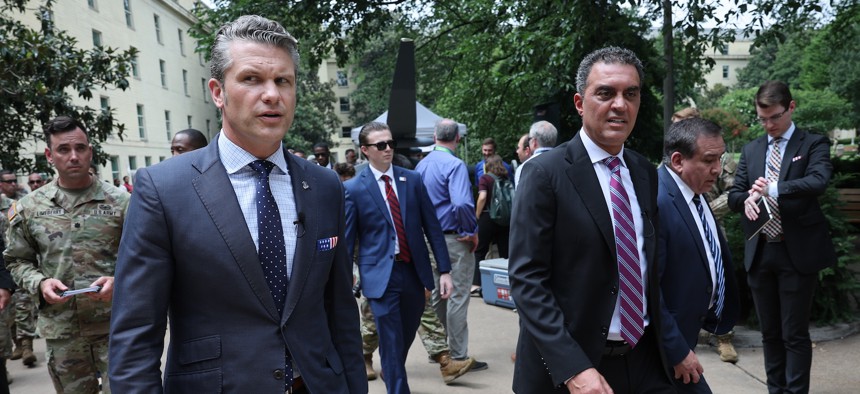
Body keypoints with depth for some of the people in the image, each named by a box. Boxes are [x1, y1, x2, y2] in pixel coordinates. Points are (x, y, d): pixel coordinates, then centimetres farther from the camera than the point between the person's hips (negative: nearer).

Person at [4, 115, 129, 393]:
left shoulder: (120, 202, -2)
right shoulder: (28, 208, 4)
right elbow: (17, 261, 12)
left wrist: (119, 281, -17)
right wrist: (40, 283, -7)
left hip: (115, 326, -2)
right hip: (61, 330, 3)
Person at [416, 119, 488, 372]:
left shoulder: (421, 164, 6)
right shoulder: (454, 164, -17)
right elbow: (462, 203, -29)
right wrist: (472, 232, -15)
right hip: (455, 239, -8)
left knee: (437, 294, 18)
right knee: (457, 297, 0)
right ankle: (458, 357, 7)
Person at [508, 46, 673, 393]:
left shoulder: (646, 173, 6)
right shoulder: (545, 173, -13)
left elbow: (650, 265, 13)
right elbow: (527, 280, -17)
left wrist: (671, 345, 9)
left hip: (645, 359, 5)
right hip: (570, 365, -5)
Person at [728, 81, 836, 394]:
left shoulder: (814, 144, -1)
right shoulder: (751, 149, 12)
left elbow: (818, 182, -20)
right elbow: (734, 194, 7)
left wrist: (773, 189, -32)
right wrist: (747, 200, -15)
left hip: (797, 252, -4)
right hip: (759, 253, 4)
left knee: (795, 334, 1)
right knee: (770, 333, 14)